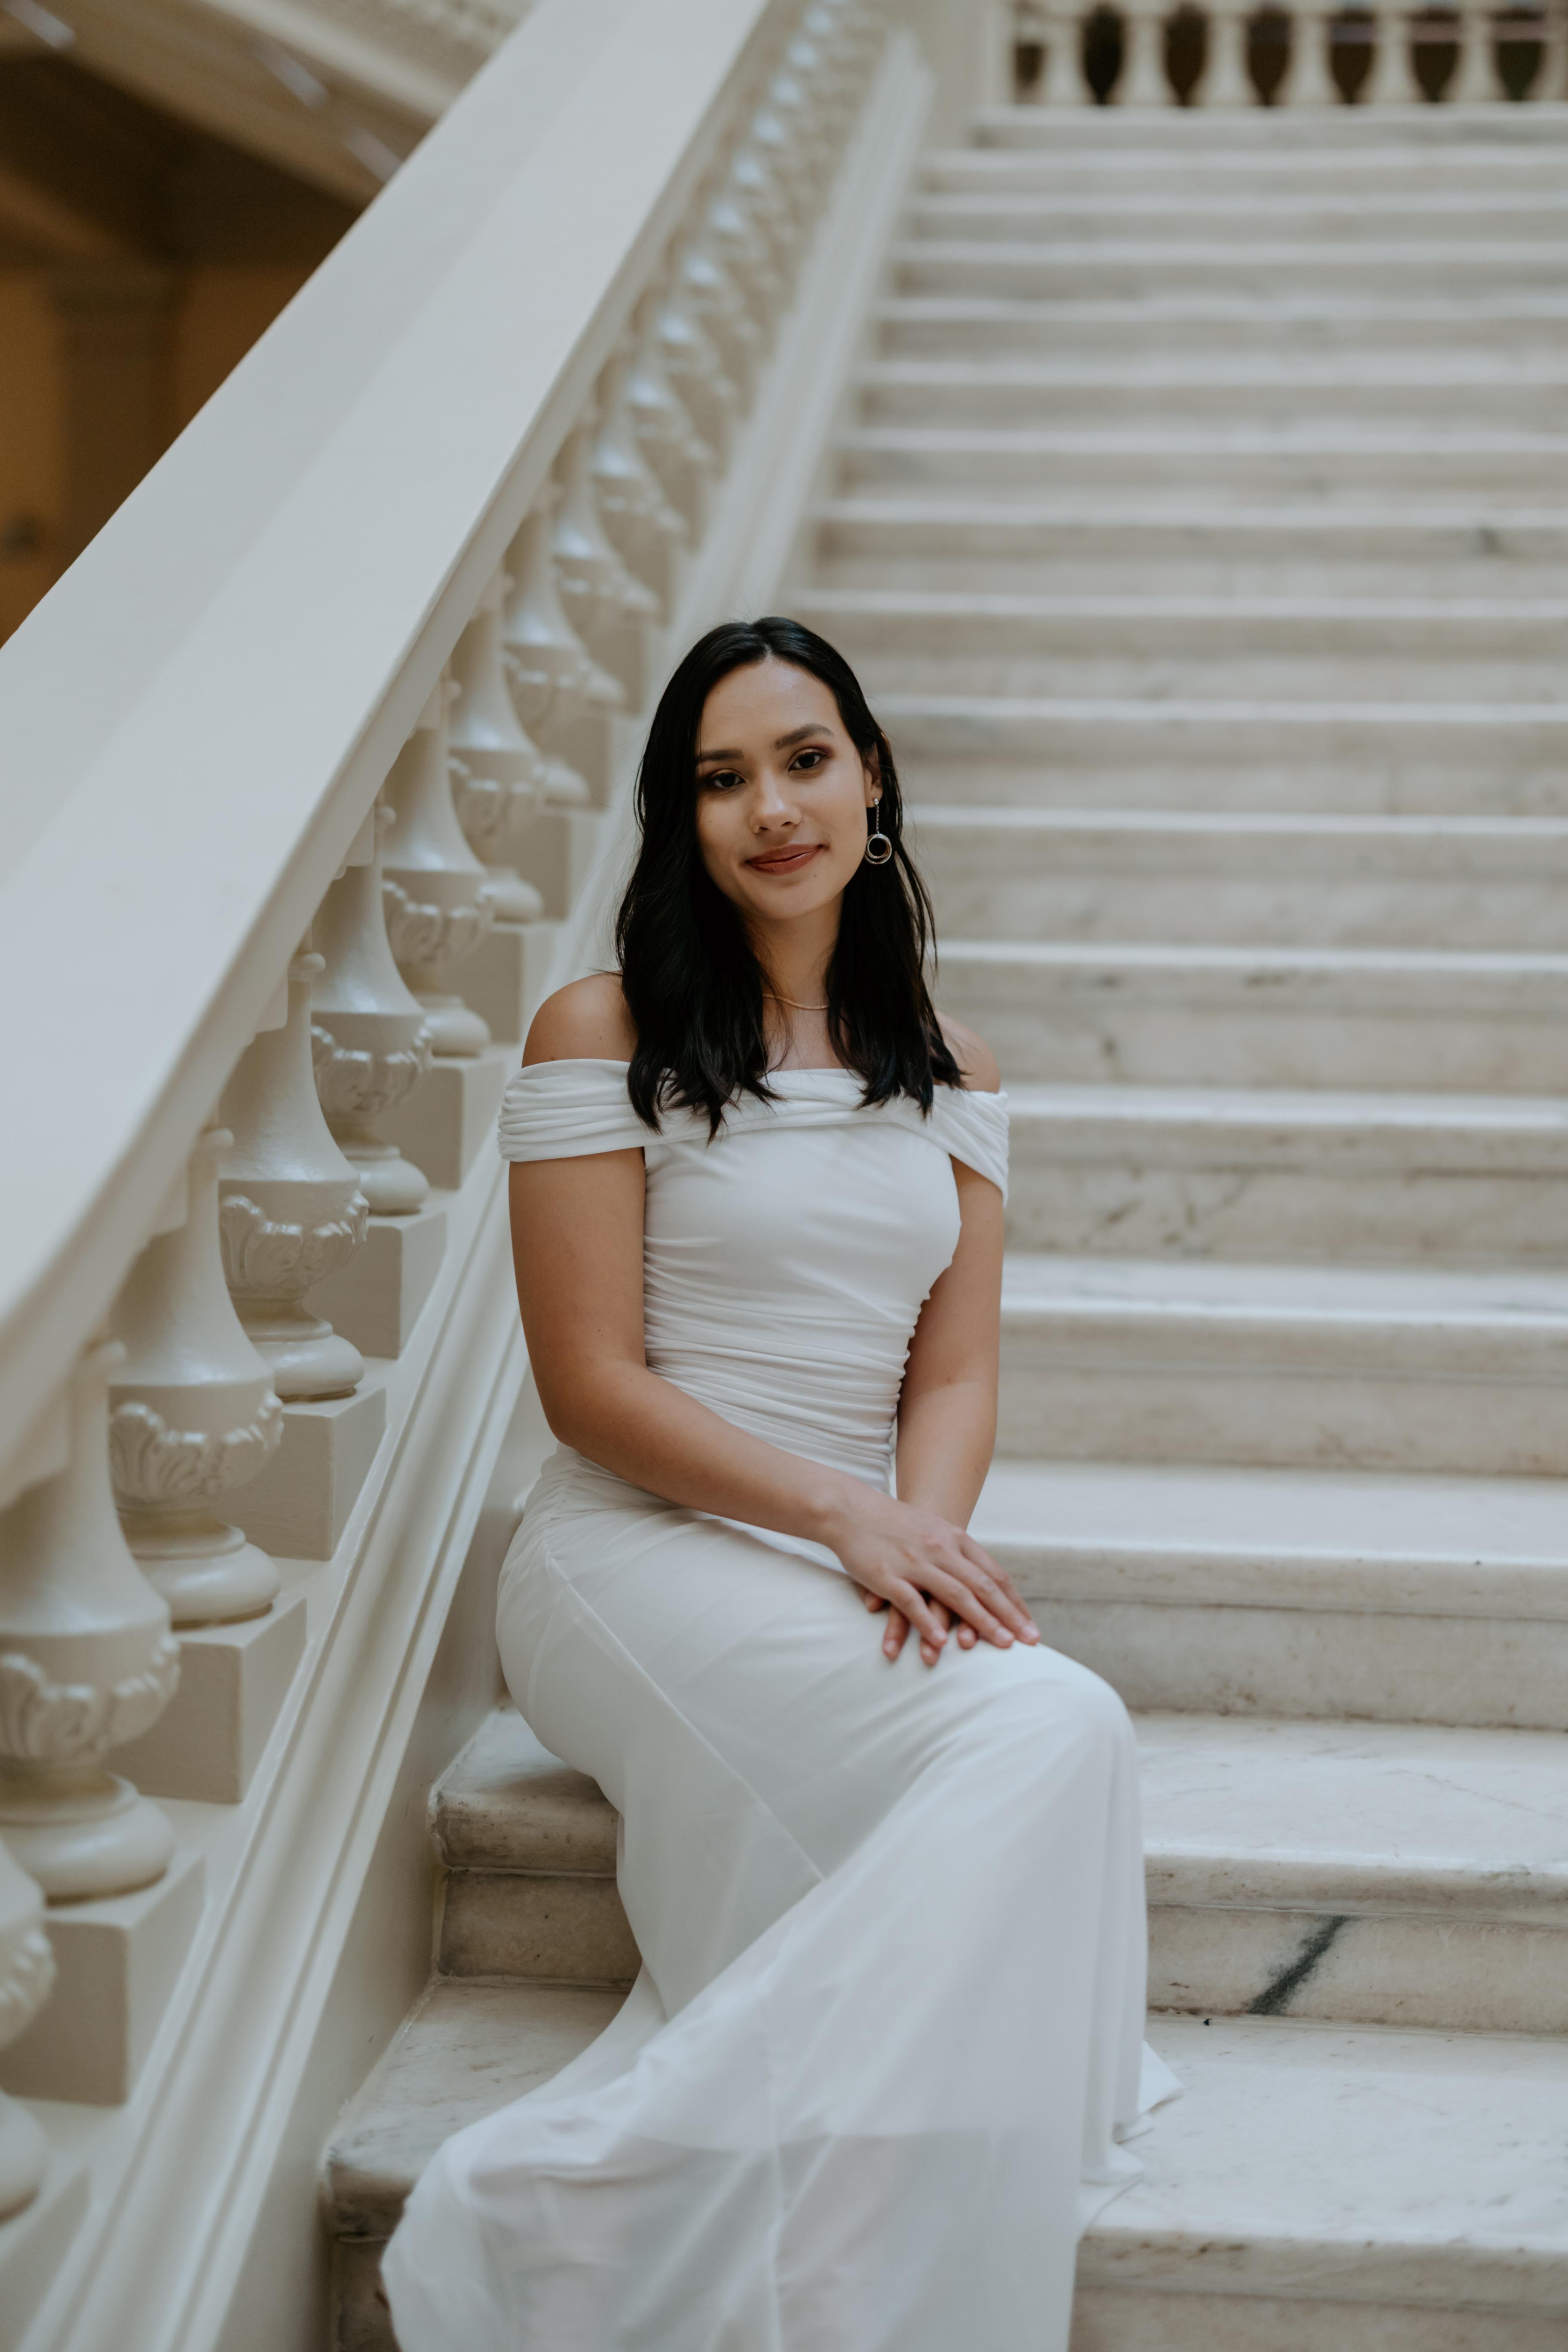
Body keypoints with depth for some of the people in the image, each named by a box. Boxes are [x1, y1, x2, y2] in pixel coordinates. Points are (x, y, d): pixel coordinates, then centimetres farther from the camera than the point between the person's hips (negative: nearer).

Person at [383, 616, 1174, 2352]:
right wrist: (842, 1512, -17)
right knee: (1051, 1736, -30)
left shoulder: (950, 1076, 16)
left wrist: (924, 1533, -14)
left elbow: (955, 1372, 9)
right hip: (642, 1553, -5)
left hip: (872, 1566, 5)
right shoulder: (603, 1035, 0)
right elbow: (591, 1386, -6)